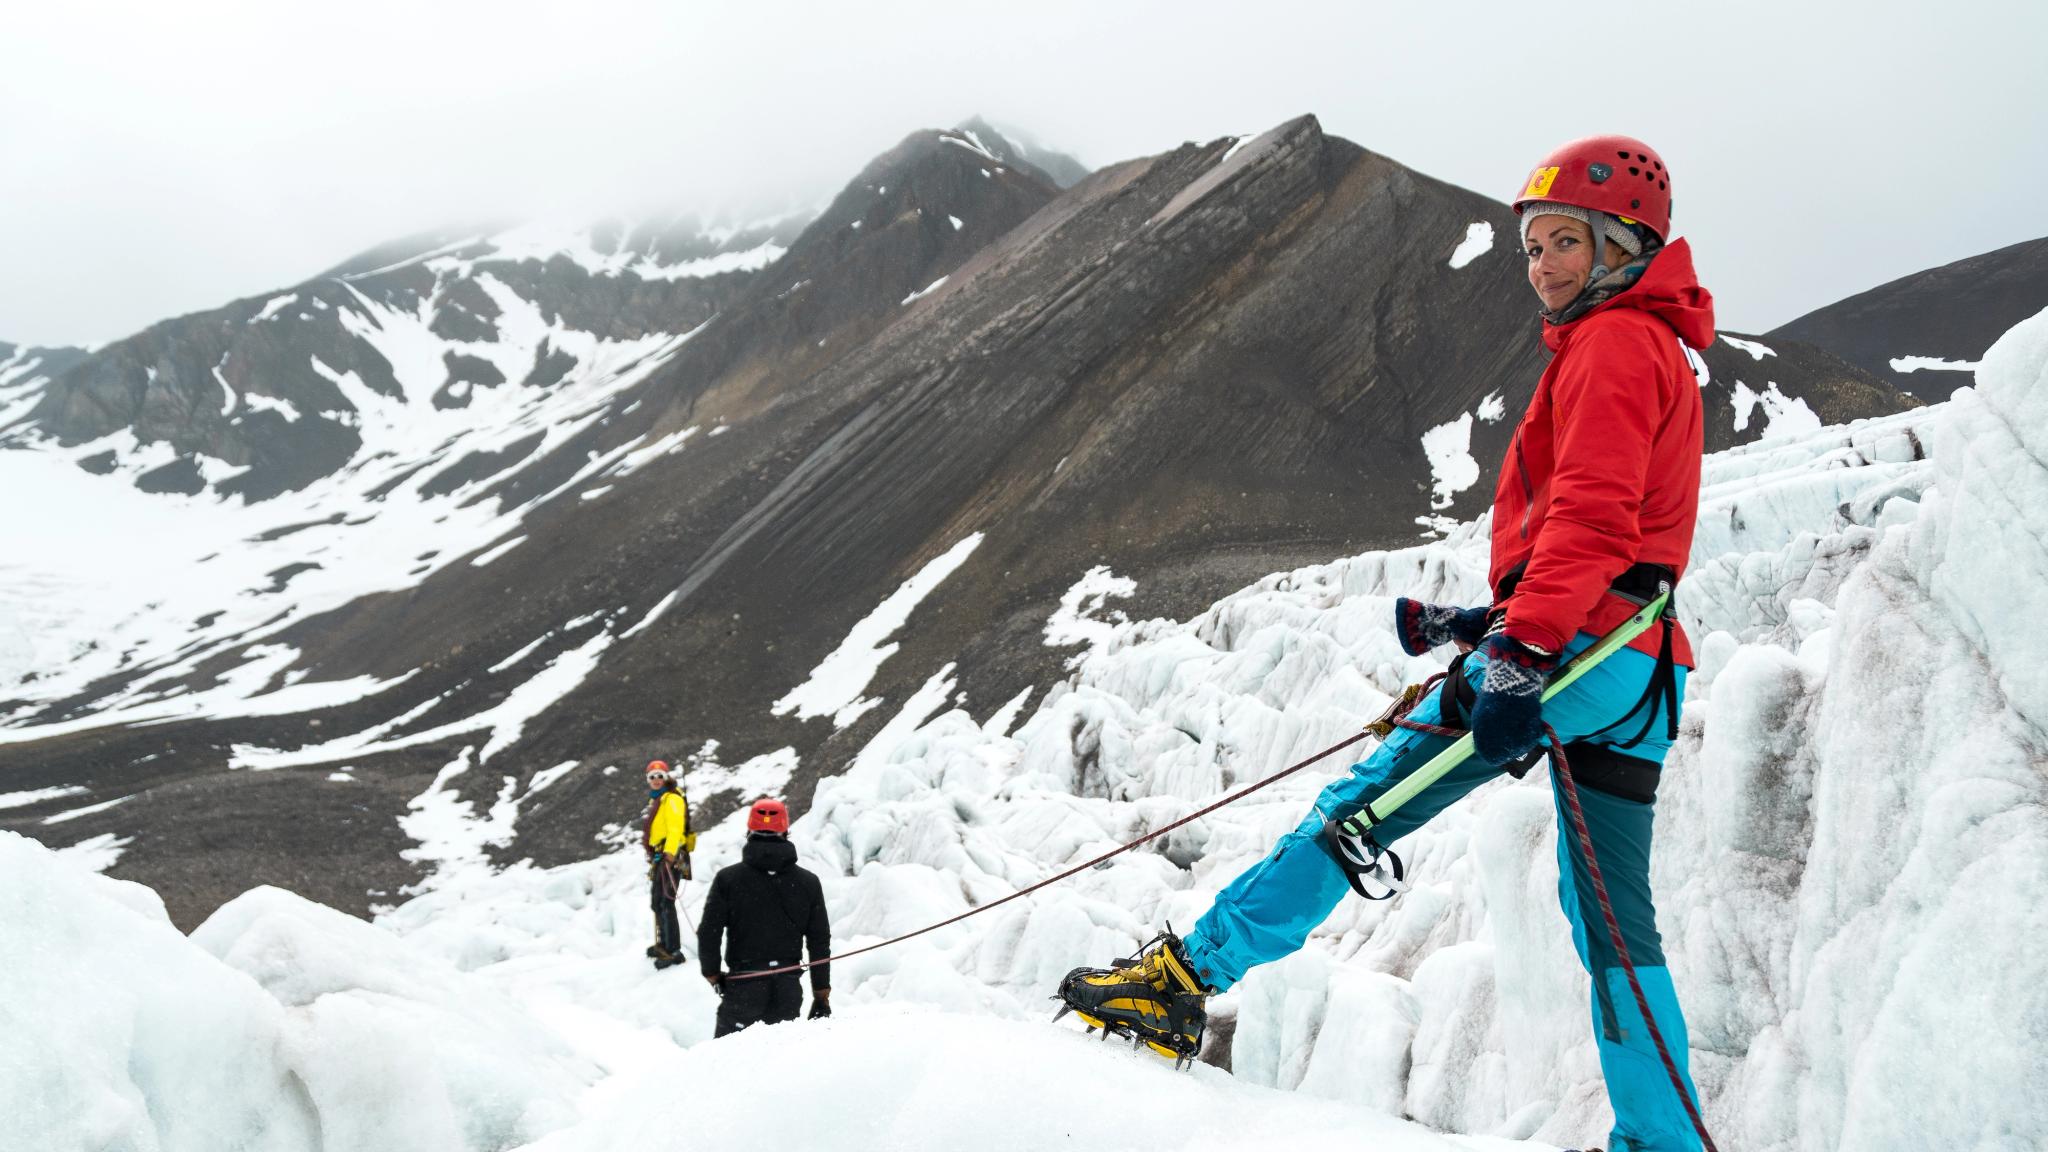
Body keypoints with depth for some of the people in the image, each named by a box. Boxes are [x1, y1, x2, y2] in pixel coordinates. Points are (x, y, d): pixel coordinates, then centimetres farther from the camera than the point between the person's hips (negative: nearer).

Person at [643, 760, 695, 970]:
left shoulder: (672, 799, -10)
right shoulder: (656, 799, 20)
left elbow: (675, 828, -22)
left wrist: (669, 852, -33)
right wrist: (654, 856, 27)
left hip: (670, 857, -10)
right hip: (660, 856, 10)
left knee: (665, 902, -15)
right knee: (657, 901, 18)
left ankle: (674, 951, -17)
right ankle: (664, 944, 32)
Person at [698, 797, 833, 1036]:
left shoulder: (727, 878, -4)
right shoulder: (809, 882, 3)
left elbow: (709, 933, -5)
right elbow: (820, 943, 5)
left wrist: (712, 973, 12)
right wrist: (822, 996, 13)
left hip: (742, 988, -2)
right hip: (789, 990, 2)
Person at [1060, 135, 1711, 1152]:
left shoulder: (1613, 344, -6)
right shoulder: (1657, 349, 26)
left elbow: (1590, 518, -21)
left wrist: (1522, 649, -31)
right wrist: (1485, 621, 26)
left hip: (1571, 649, -10)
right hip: (1637, 678, 10)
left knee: (1360, 806, -6)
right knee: (1614, 922, 10)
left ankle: (1187, 976, -2)